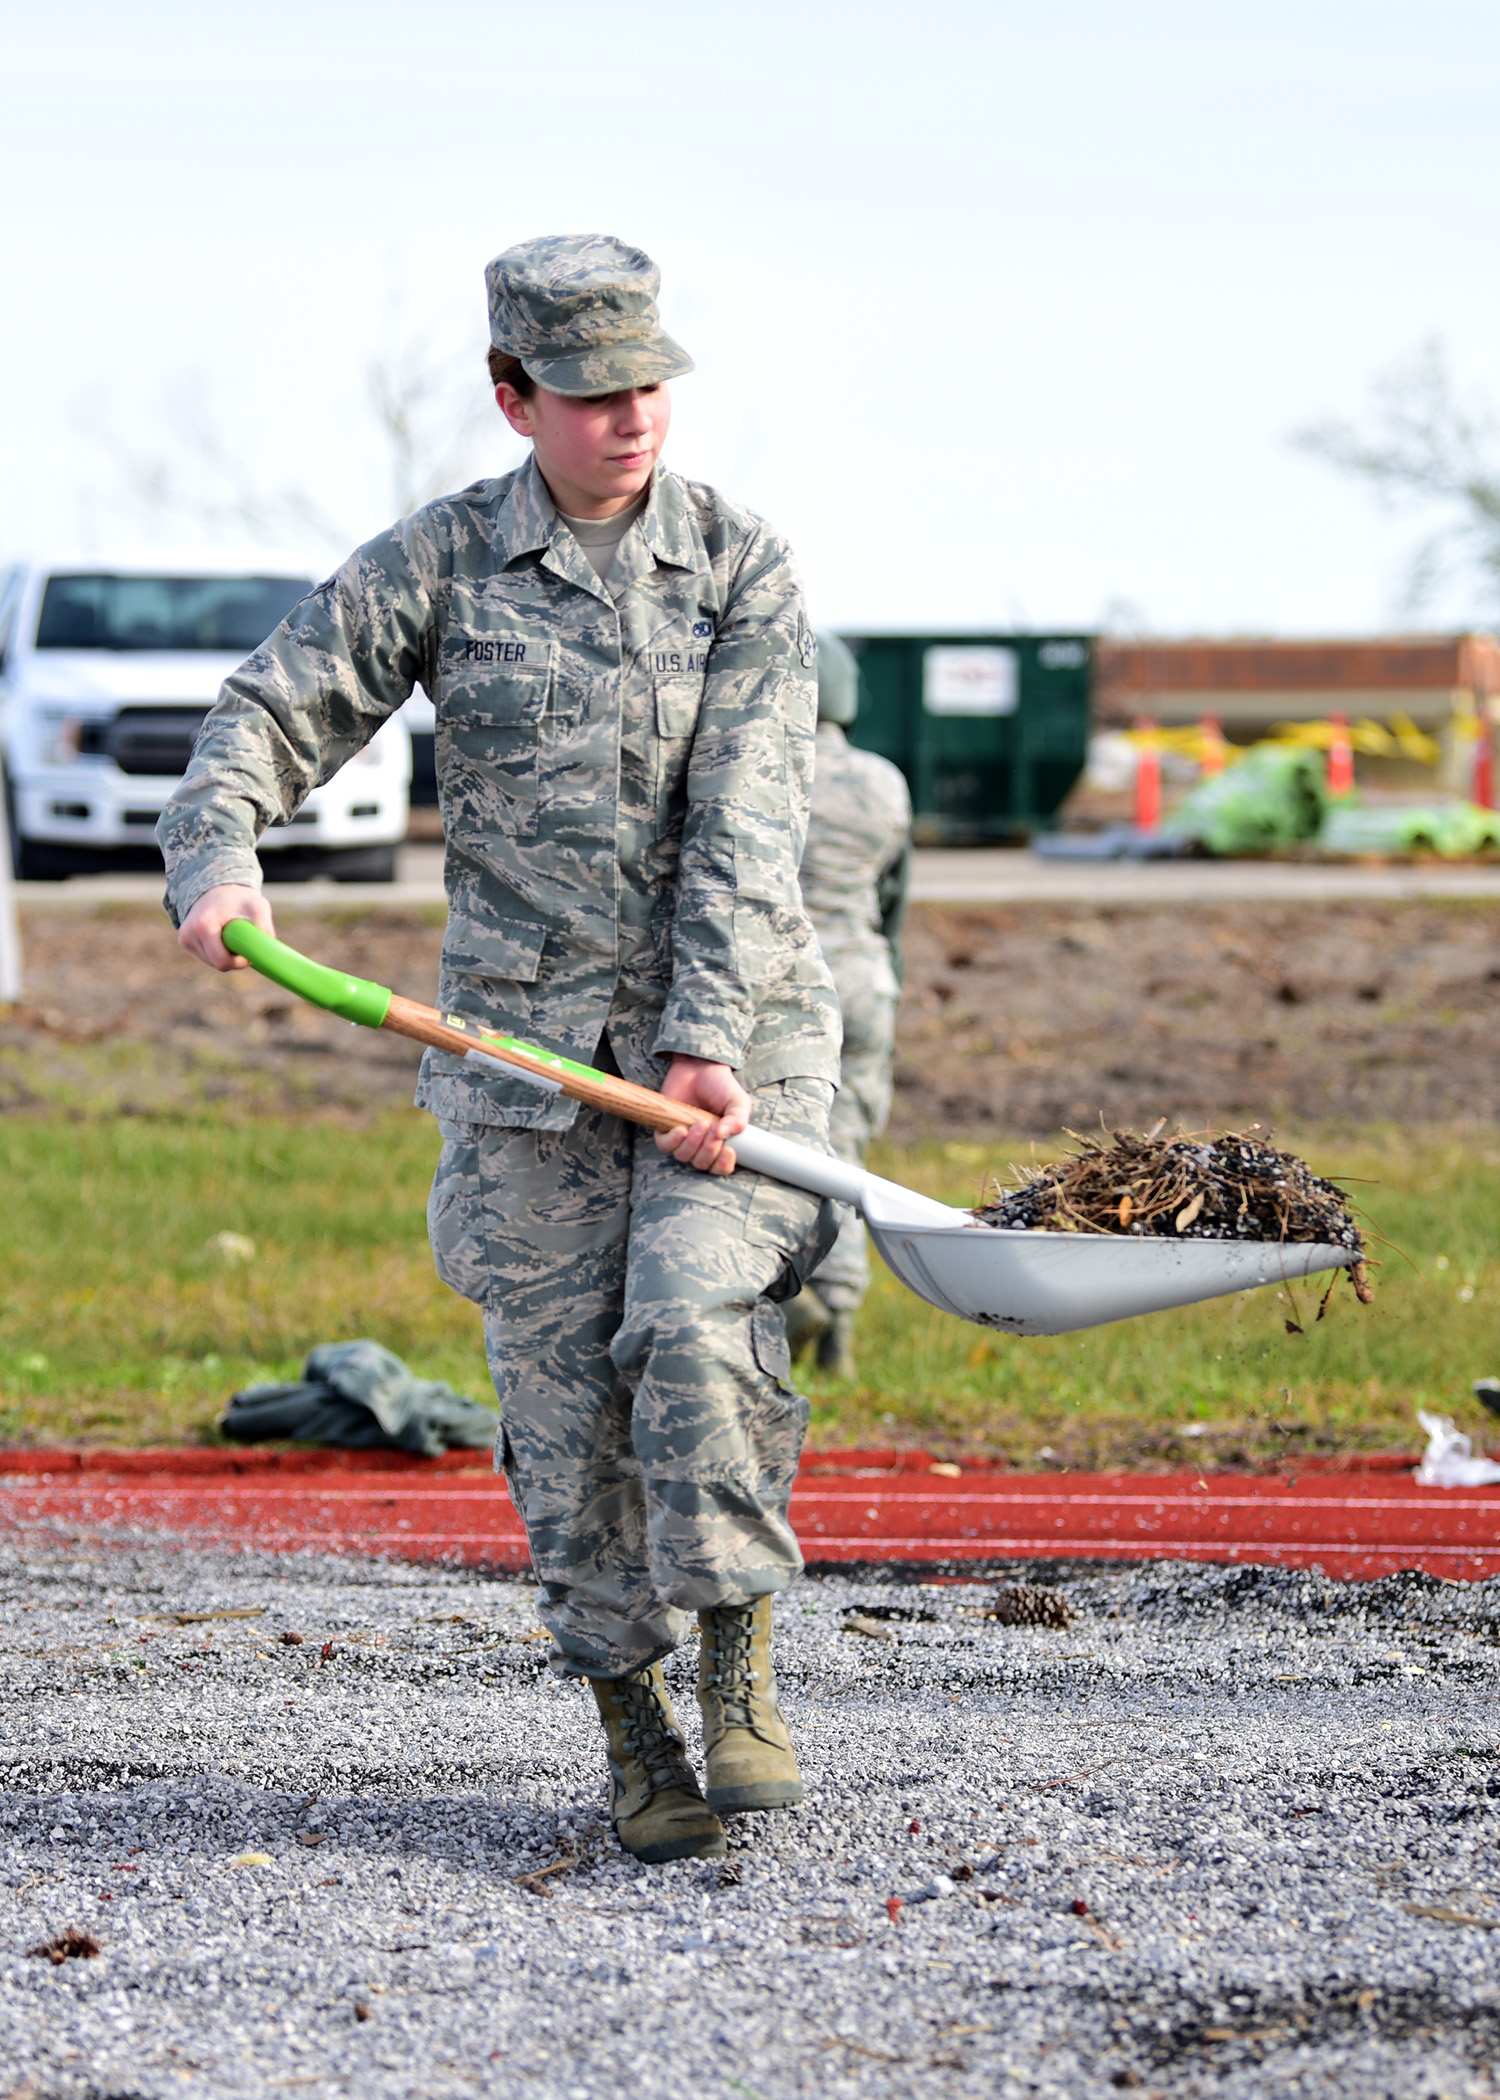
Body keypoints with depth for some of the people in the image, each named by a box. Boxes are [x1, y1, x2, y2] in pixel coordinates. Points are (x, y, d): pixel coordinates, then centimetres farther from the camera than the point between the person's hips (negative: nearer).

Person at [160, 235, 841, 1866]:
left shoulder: (741, 567, -2)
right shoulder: (437, 564, 2)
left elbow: (746, 826, -10)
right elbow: (269, 719, 0)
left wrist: (709, 1043, -21)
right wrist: (218, 860, -22)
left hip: (734, 1025, -1)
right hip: (525, 1042, 2)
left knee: (695, 1324, -22)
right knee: (564, 1403, 1)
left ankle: (740, 1673, -8)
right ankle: (633, 1740, 13)